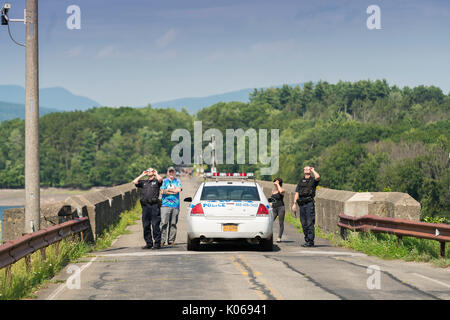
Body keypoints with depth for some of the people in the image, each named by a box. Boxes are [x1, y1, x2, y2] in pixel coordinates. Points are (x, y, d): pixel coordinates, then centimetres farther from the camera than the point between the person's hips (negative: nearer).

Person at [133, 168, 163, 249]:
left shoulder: (156, 181, 10)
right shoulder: (143, 182, 22)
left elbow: (160, 179, -13)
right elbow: (135, 182, 8)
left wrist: (156, 173, 7)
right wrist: (142, 175, 16)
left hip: (154, 205, -5)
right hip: (145, 205, 5)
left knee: (155, 225, -7)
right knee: (146, 226, 4)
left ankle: (157, 243, -5)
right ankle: (149, 243, 10)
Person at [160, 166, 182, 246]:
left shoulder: (177, 181, 15)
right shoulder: (164, 181, 11)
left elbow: (178, 190, -3)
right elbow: (163, 191, -3)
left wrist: (168, 189, -2)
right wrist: (173, 191, -5)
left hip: (175, 205, 2)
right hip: (165, 204, -2)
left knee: (173, 224, 2)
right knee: (164, 223, -10)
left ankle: (171, 240, 7)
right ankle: (162, 240, -11)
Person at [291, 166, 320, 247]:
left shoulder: (313, 180, 6)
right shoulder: (301, 181, 20)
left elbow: (318, 177, -18)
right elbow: (297, 193, 17)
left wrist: (313, 170, 1)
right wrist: (294, 204, 6)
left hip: (309, 203, -5)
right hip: (301, 204, 5)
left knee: (310, 223, -9)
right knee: (304, 223, 7)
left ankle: (310, 241, -10)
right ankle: (307, 240, 14)